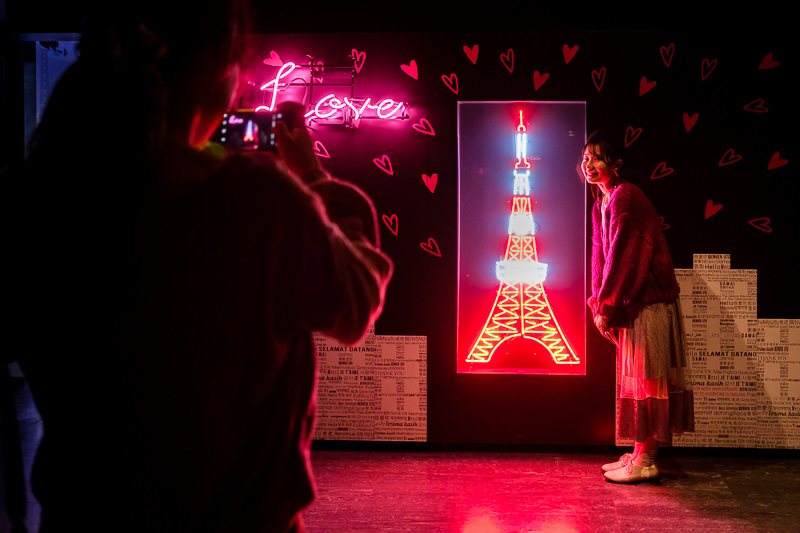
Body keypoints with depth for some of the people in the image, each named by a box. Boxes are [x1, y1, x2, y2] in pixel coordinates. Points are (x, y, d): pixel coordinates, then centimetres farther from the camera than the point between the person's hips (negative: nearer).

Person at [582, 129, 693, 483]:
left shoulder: (625, 197, -15)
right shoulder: (600, 204, 14)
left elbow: (623, 255, -19)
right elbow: (600, 255, 15)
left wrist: (606, 305, -15)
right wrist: (599, 304, 6)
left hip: (648, 301, -10)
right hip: (632, 304, 10)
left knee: (644, 377, -5)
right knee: (636, 376, 12)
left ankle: (644, 461, 0)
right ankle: (639, 454, 20)